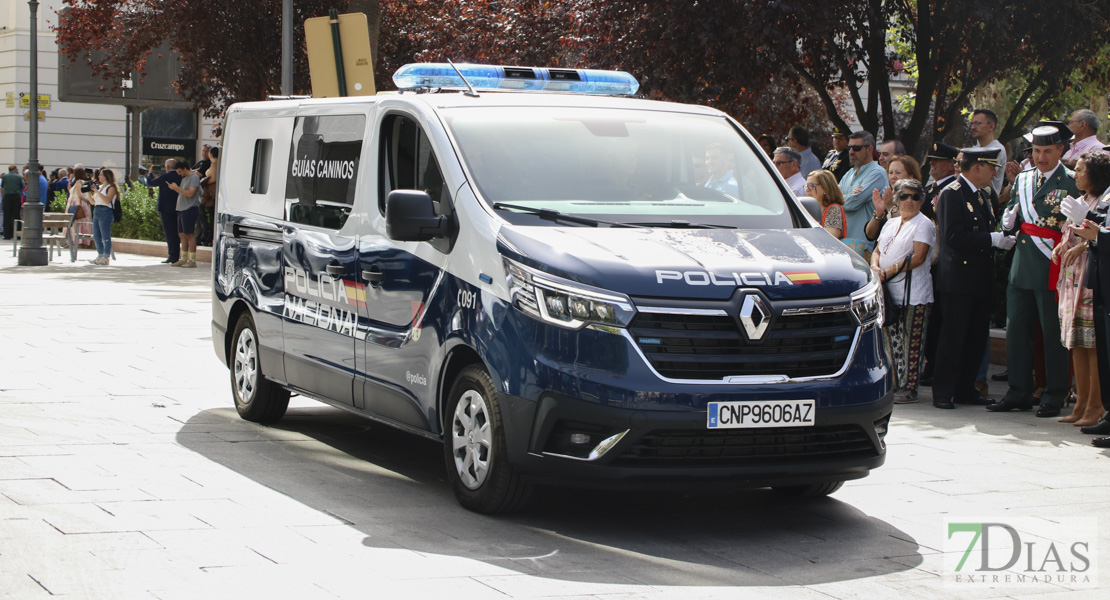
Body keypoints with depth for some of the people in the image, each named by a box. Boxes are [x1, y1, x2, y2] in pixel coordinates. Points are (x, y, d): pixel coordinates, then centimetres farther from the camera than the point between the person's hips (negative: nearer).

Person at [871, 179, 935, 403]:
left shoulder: (923, 224, -3)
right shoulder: (890, 224, 19)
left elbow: (918, 257, -13)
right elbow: (877, 250, 18)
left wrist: (890, 270, -14)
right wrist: (875, 267, -5)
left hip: (912, 294, -7)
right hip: (889, 292, 7)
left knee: (909, 342, -6)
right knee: (890, 339, 7)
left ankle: (908, 388, -3)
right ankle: (893, 384, 14)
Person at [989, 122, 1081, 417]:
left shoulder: (1071, 182, -5)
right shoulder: (1023, 179, 15)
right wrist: (1010, 221, -2)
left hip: (1051, 269, -6)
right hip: (1022, 268, 6)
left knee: (1053, 333, 0)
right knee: (1016, 329, 9)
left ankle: (1054, 397, 10)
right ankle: (1019, 393, 18)